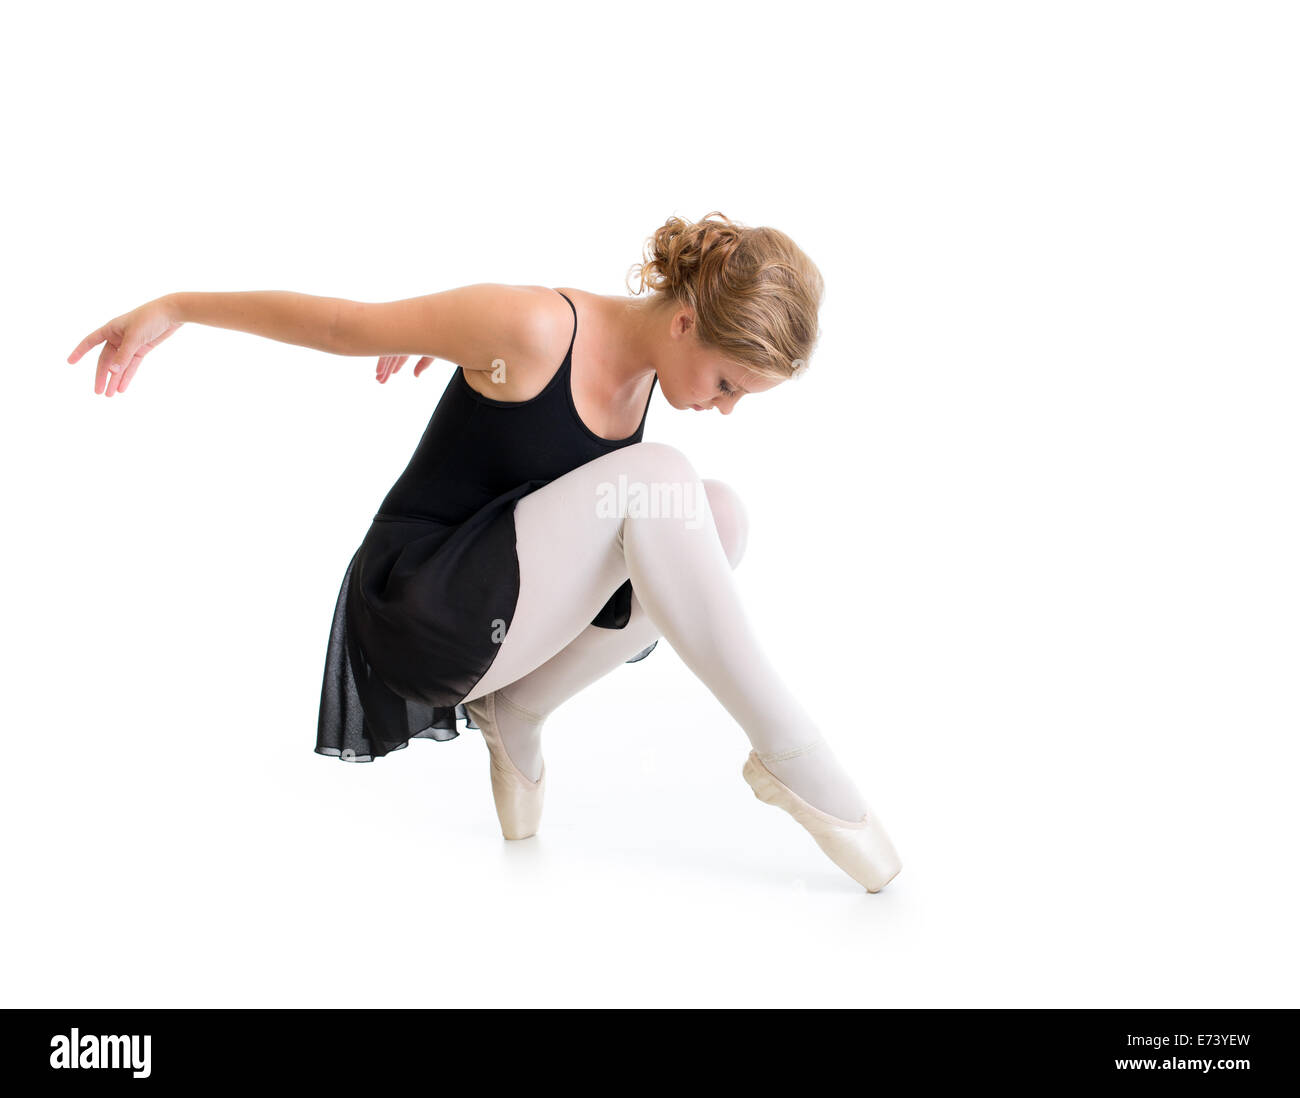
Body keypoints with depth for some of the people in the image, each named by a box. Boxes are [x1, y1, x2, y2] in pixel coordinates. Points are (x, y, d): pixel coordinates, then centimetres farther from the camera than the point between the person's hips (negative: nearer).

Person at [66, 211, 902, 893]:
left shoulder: (643, 358, 1)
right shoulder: (535, 330, -21)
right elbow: (342, 322, -13)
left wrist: (436, 332, 29)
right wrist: (177, 309, -6)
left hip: (498, 626, 8)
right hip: (415, 616, -8)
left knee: (720, 515, -14)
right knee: (654, 481, -28)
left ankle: (517, 711, -3)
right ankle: (788, 755, -22)